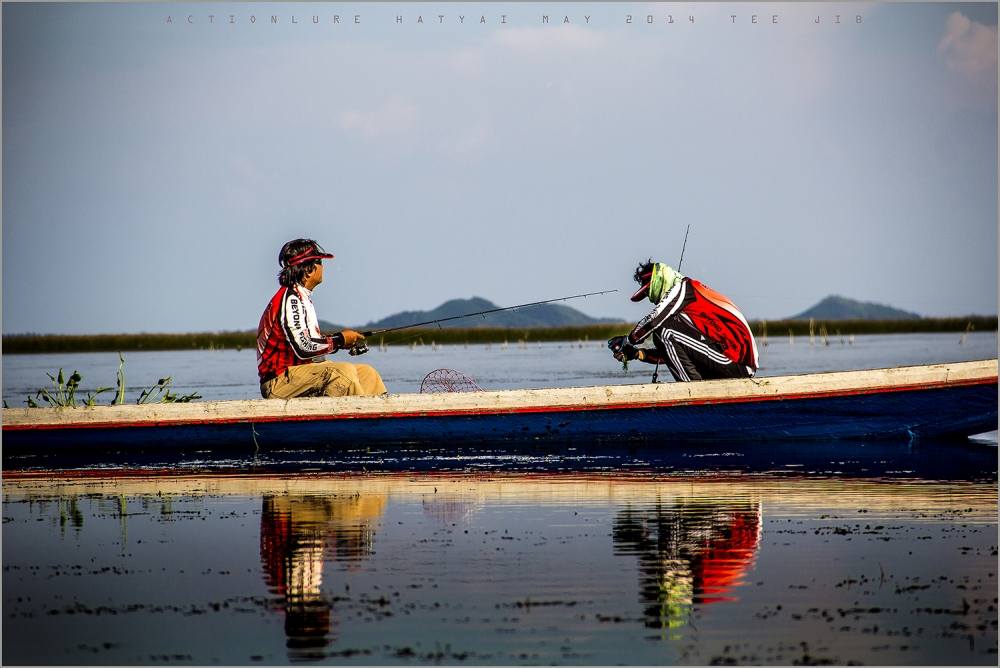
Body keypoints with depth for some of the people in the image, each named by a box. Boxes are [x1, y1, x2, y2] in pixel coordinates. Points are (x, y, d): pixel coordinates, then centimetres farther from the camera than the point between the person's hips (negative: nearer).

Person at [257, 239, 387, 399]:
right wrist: (339, 340, -11)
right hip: (280, 379, -10)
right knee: (343, 371, -29)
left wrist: (338, 339, 3)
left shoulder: (301, 297, 17)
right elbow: (303, 348, -24)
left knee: (366, 373, 5)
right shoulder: (289, 299, -16)